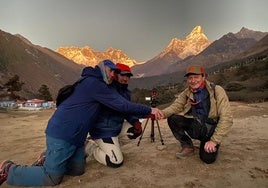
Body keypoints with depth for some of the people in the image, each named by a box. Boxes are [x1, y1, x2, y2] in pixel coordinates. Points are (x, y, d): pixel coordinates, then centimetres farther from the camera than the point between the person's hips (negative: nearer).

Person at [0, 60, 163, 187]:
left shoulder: (96, 85, 18)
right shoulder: (94, 83, -16)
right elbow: (122, 105, -18)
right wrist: (149, 110, -11)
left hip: (75, 136, 10)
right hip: (62, 134, -10)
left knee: (78, 170, 11)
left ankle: (48, 158, 27)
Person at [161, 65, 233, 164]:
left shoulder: (217, 91, -14)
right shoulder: (186, 93, 0)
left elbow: (226, 118, -18)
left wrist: (214, 140, -23)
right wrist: (162, 113, -33)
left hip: (211, 129, -3)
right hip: (195, 127, 3)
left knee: (208, 158, -23)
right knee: (172, 119, -19)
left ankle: (212, 145, 15)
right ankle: (188, 147, 2)